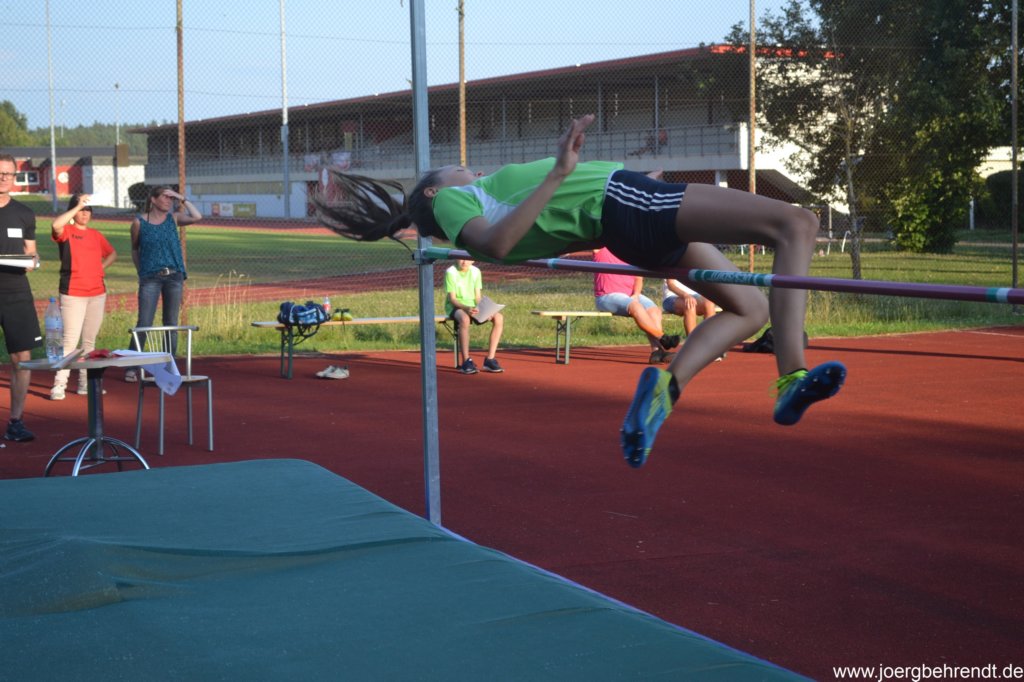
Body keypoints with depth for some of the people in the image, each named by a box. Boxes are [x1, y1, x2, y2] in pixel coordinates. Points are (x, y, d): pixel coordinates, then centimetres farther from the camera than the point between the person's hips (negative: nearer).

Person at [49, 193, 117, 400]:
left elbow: (112, 253, 27)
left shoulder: (96, 235, 13)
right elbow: (55, 225, -27)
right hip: (73, 294, -6)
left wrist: (102, 266, 7)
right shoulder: (66, 231, -3)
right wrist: (77, 206, -22)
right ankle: (59, 384, -10)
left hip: (97, 293, 6)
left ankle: (85, 382, 17)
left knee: (90, 340, 10)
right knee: (70, 339, -12)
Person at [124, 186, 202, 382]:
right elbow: (135, 249, 13)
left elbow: (197, 217, -11)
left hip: (174, 277, 3)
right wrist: (140, 272, 9)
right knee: (144, 324, -7)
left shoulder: (173, 218, 5)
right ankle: (131, 368, -2)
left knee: (171, 324, 5)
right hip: (150, 278, -3)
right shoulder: (139, 222, 1)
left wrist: (182, 199, -9)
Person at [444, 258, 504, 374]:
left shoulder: (475, 271, 5)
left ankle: (490, 360, -19)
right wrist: (466, 308, -30)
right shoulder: (450, 272, -9)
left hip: (472, 307, 5)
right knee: (464, 318, -42)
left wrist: (481, 309, -16)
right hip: (455, 307, -5)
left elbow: (478, 297, 5)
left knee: (499, 317, -20)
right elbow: (452, 299, -13)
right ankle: (466, 362, -39)